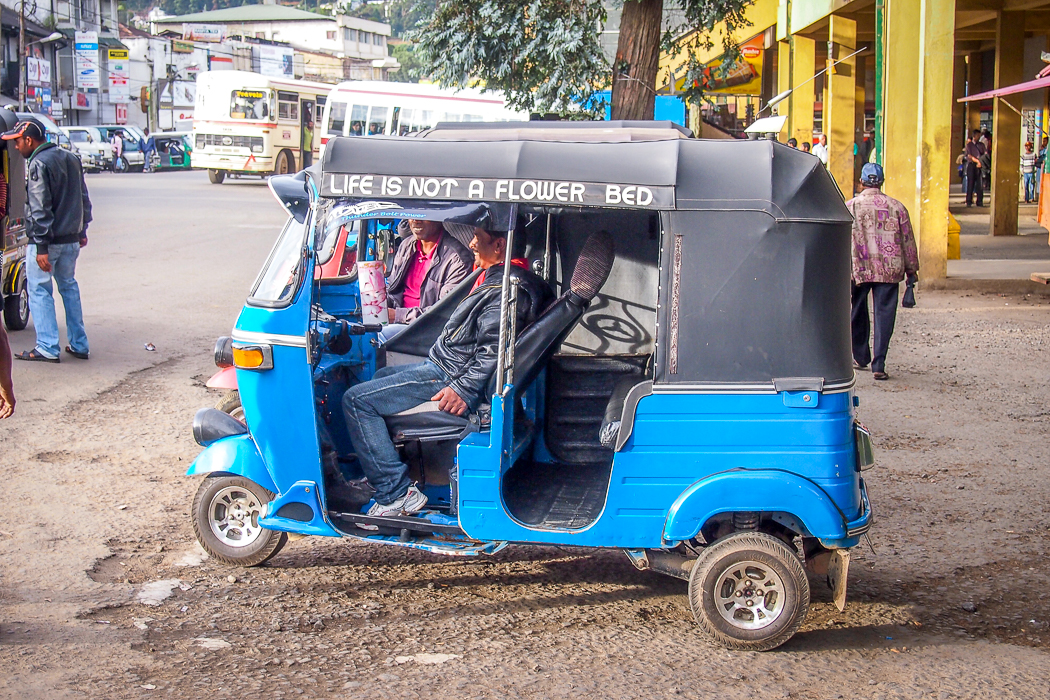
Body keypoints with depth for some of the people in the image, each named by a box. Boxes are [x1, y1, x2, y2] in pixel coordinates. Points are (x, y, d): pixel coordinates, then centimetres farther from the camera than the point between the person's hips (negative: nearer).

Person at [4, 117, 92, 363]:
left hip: (47, 241, -8)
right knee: (69, 287, 16)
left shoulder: (39, 164, -15)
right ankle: (79, 345, 18)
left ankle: (47, 348, -2)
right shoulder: (70, 158, 11)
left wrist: (41, 246, -21)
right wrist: (82, 230, 24)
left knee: (39, 291, 0)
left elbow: (40, 209, -20)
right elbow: (84, 198, 17)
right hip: (71, 239, 8)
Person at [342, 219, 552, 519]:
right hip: (444, 366, 12)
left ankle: (395, 493, -16)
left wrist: (464, 389, -31)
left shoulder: (506, 290, -23)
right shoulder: (498, 278, 11)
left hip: (451, 376, -12)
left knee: (357, 400, -14)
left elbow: (493, 351, -29)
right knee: (379, 376, 30)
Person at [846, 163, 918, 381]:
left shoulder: (849, 207, 0)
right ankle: (878, 365, -5)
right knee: (884, 315, 1)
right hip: (889, 271, 0)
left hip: (857, 271, 0)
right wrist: (911, 271, 14)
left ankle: (861, 358, 28)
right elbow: (908, 241, 6)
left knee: (857, 314, 17)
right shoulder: (896, 207, 2)